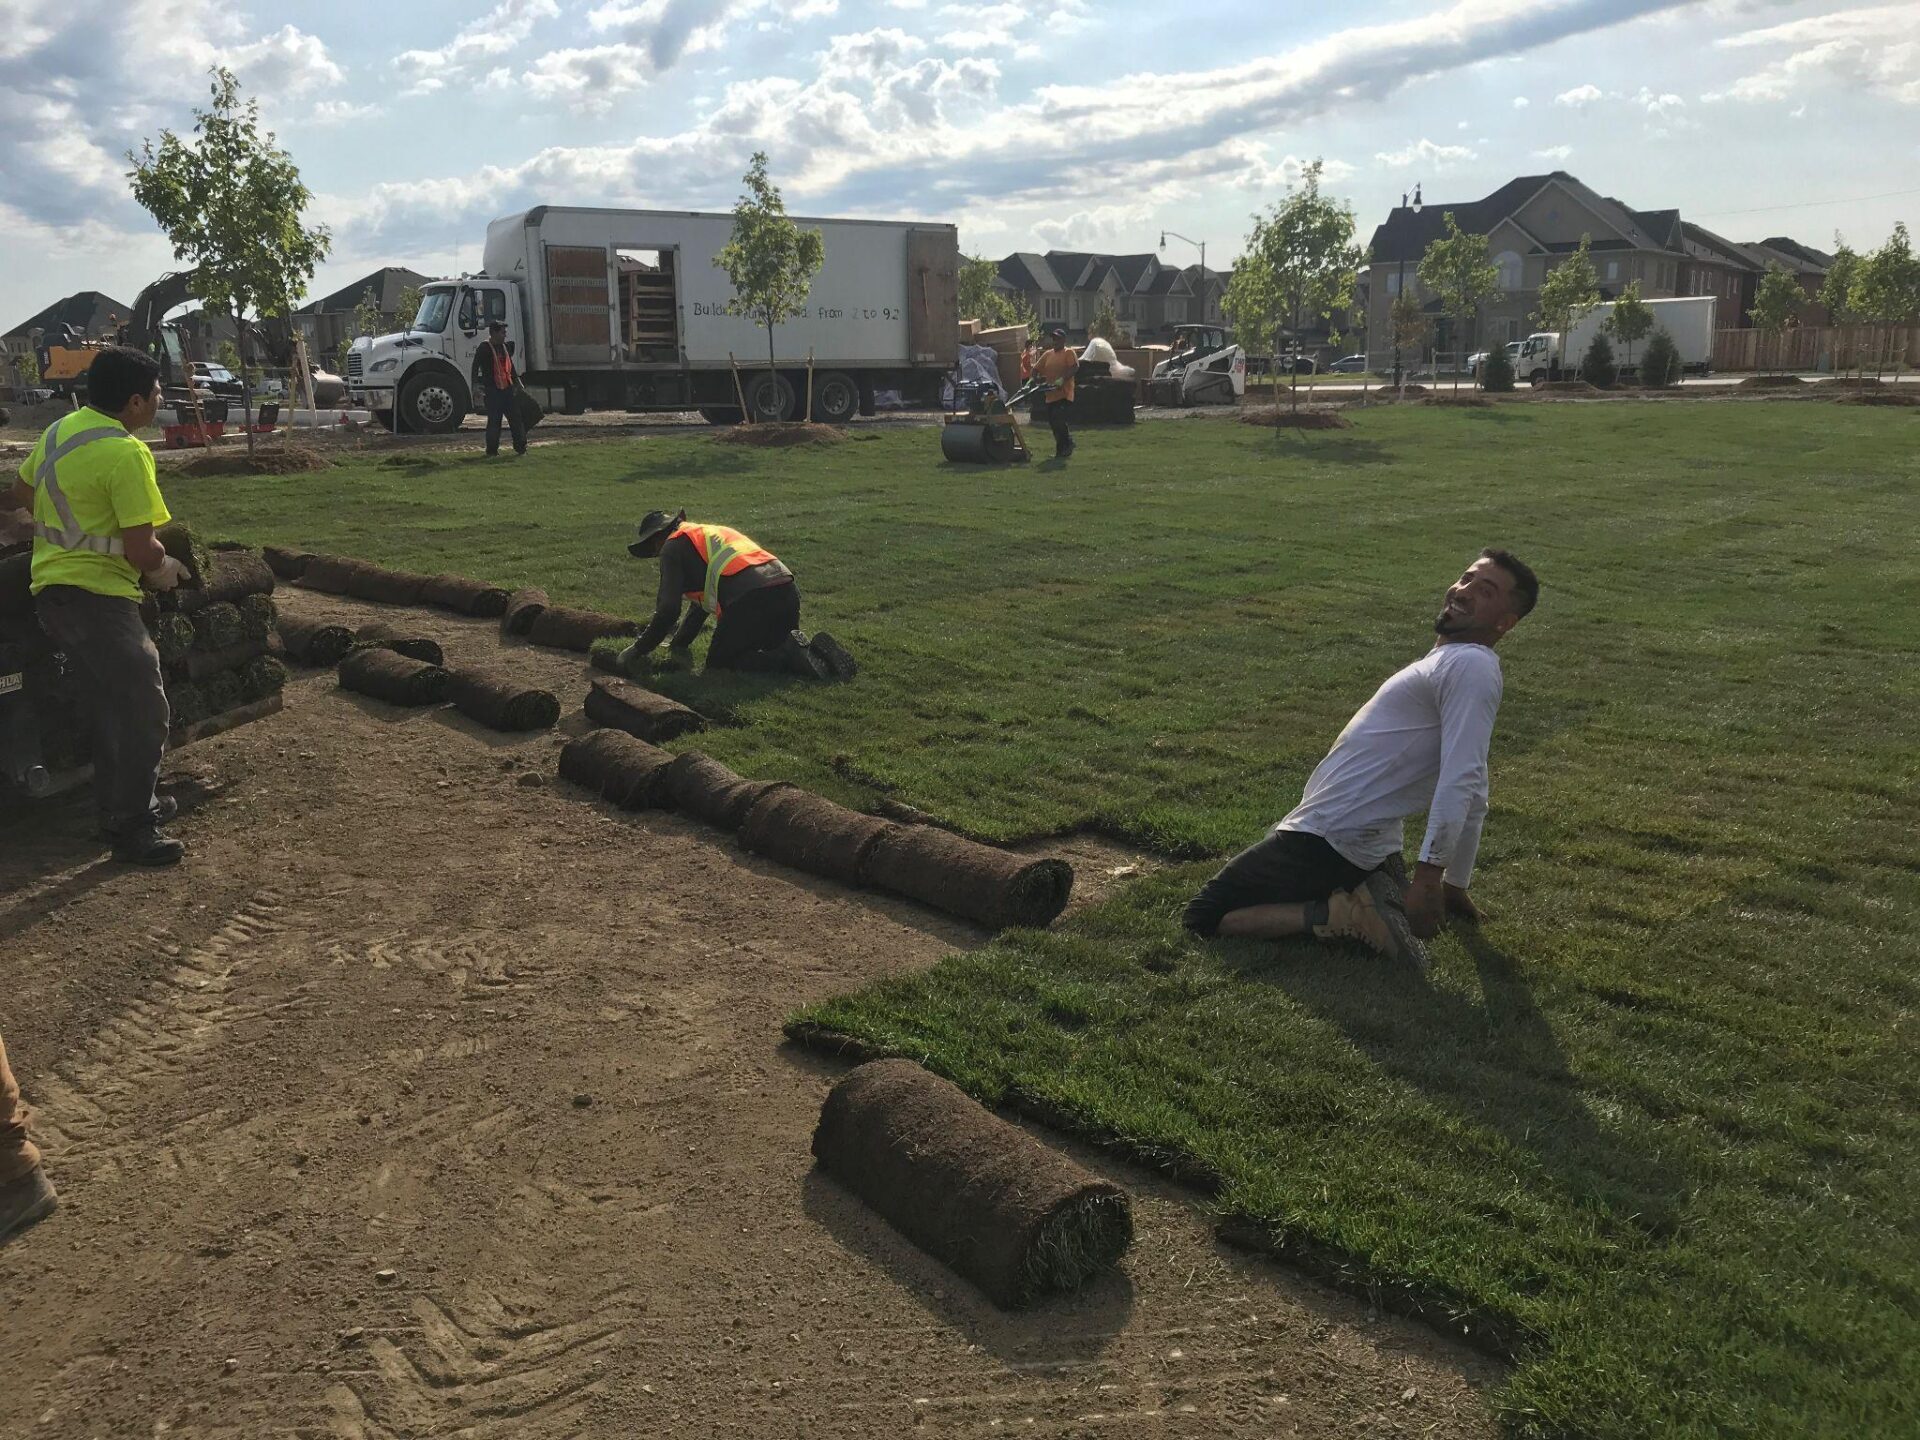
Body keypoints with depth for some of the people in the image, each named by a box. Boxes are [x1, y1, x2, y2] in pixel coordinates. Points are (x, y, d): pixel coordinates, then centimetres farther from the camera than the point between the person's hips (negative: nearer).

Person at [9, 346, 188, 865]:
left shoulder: (60, 429, 9)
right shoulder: (125, 454, -19)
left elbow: (22, 492, 23)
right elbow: (140, 550, -21)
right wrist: (163, 567, 0)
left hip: (51, 585, 10)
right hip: (97, 595, -10)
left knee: (109, 702, 19)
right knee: (144, 709, -5)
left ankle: (120, 803, 30)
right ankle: (132, 829, 0)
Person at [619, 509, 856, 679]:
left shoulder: (673, 546, 9)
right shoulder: (708, 533, 36)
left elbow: (667, 610, 1)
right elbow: (703, 599, 43)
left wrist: (637, 650, 12)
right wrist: (679, 642, 47)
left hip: (751, 599, -8)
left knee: (718, 662, 7)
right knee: (772, 648, 29)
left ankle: (791, 655, -13)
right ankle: (814, 649, -2)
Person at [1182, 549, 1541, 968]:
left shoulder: (1470, 665, -16)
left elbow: (1460, 784, -26)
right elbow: (1472, 797, 21)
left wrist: (1429, 876, -29)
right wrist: (1455, 885, 27)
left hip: (1328, 836, -10)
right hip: (1364, 843, 10)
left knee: (1203, 916, -5)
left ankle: (1345, 916, -12)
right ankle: (1367, 889, 6)